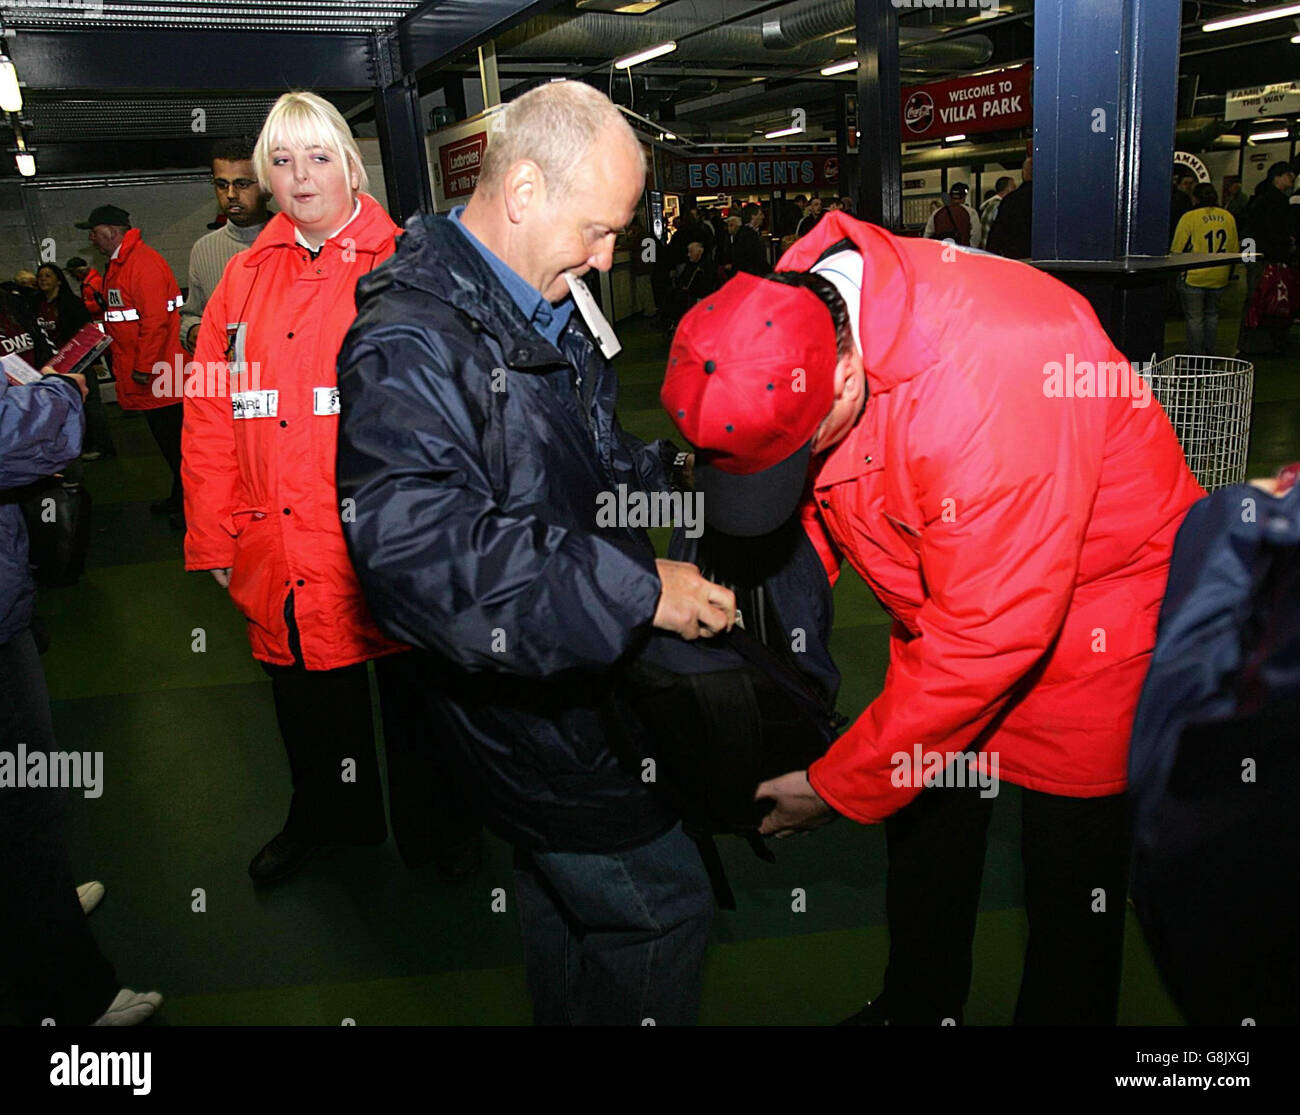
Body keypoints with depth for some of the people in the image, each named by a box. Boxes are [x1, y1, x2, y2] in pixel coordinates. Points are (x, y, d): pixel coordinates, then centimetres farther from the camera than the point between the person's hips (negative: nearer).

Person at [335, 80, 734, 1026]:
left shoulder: (545, 308, 9)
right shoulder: (412, 342, -24)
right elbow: (416, 540, -38)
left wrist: (668, 467, 4)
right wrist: (635, 588, -36)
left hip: (573, 664, 9)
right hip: (532, 705, -9)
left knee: (563, 891, 26)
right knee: (661, 907, 1)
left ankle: (566, 1015, 46)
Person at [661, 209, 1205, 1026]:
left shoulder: (992, 376, -39)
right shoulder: (785, 316, -16)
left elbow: (987, 637, -32)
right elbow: (809, 517, 1)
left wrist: (835, 788, -23)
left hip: (1091, 603, -6)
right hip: (946, 598, 7)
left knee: (1072, 870, 4)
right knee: (924, 820, 17)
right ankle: (918, 1006, 41)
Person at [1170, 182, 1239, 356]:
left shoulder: (1189, 217, -12)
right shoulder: (1228, 217, 5)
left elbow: (1177, 250, -9)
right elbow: (1235, 249, 12)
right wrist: (1229, 273, 23)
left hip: (1194, 277, -6)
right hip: (1219, 277, 6)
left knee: (1194, 317, 2)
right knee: (1211, 314, 20)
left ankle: (1196, 355, 7)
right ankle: (1209, 353, 24)